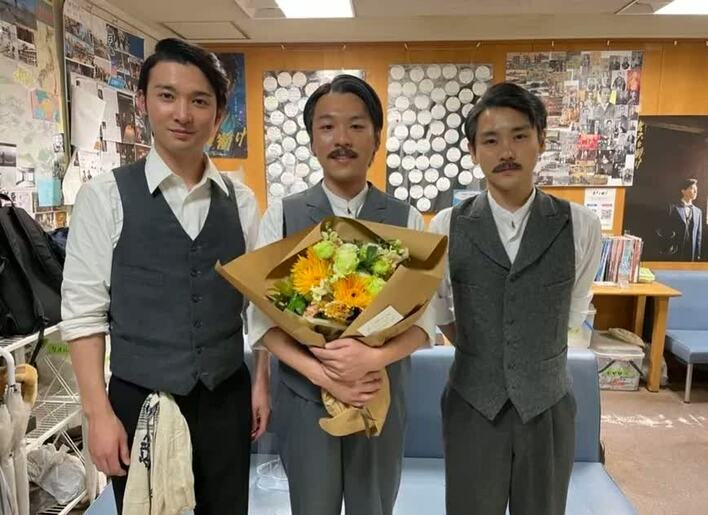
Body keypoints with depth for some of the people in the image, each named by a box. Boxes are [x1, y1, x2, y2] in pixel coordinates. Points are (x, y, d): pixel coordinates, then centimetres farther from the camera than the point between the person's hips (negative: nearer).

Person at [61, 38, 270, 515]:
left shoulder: (242, 201, 1)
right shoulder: (105, 196, -8)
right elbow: (83, 311, -7)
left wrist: (261, 382, 5)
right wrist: (99, 413, -9)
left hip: (227, 401, 3)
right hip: (140, 403, -2)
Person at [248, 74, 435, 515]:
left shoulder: (407, 219, -3)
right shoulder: (281, 217, -4)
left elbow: (424, 318, -7)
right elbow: (262, 317, -7)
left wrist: (373, 357, -25)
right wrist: (320, 373, -20)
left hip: (382, 397, 1)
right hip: (304, 396, 0)